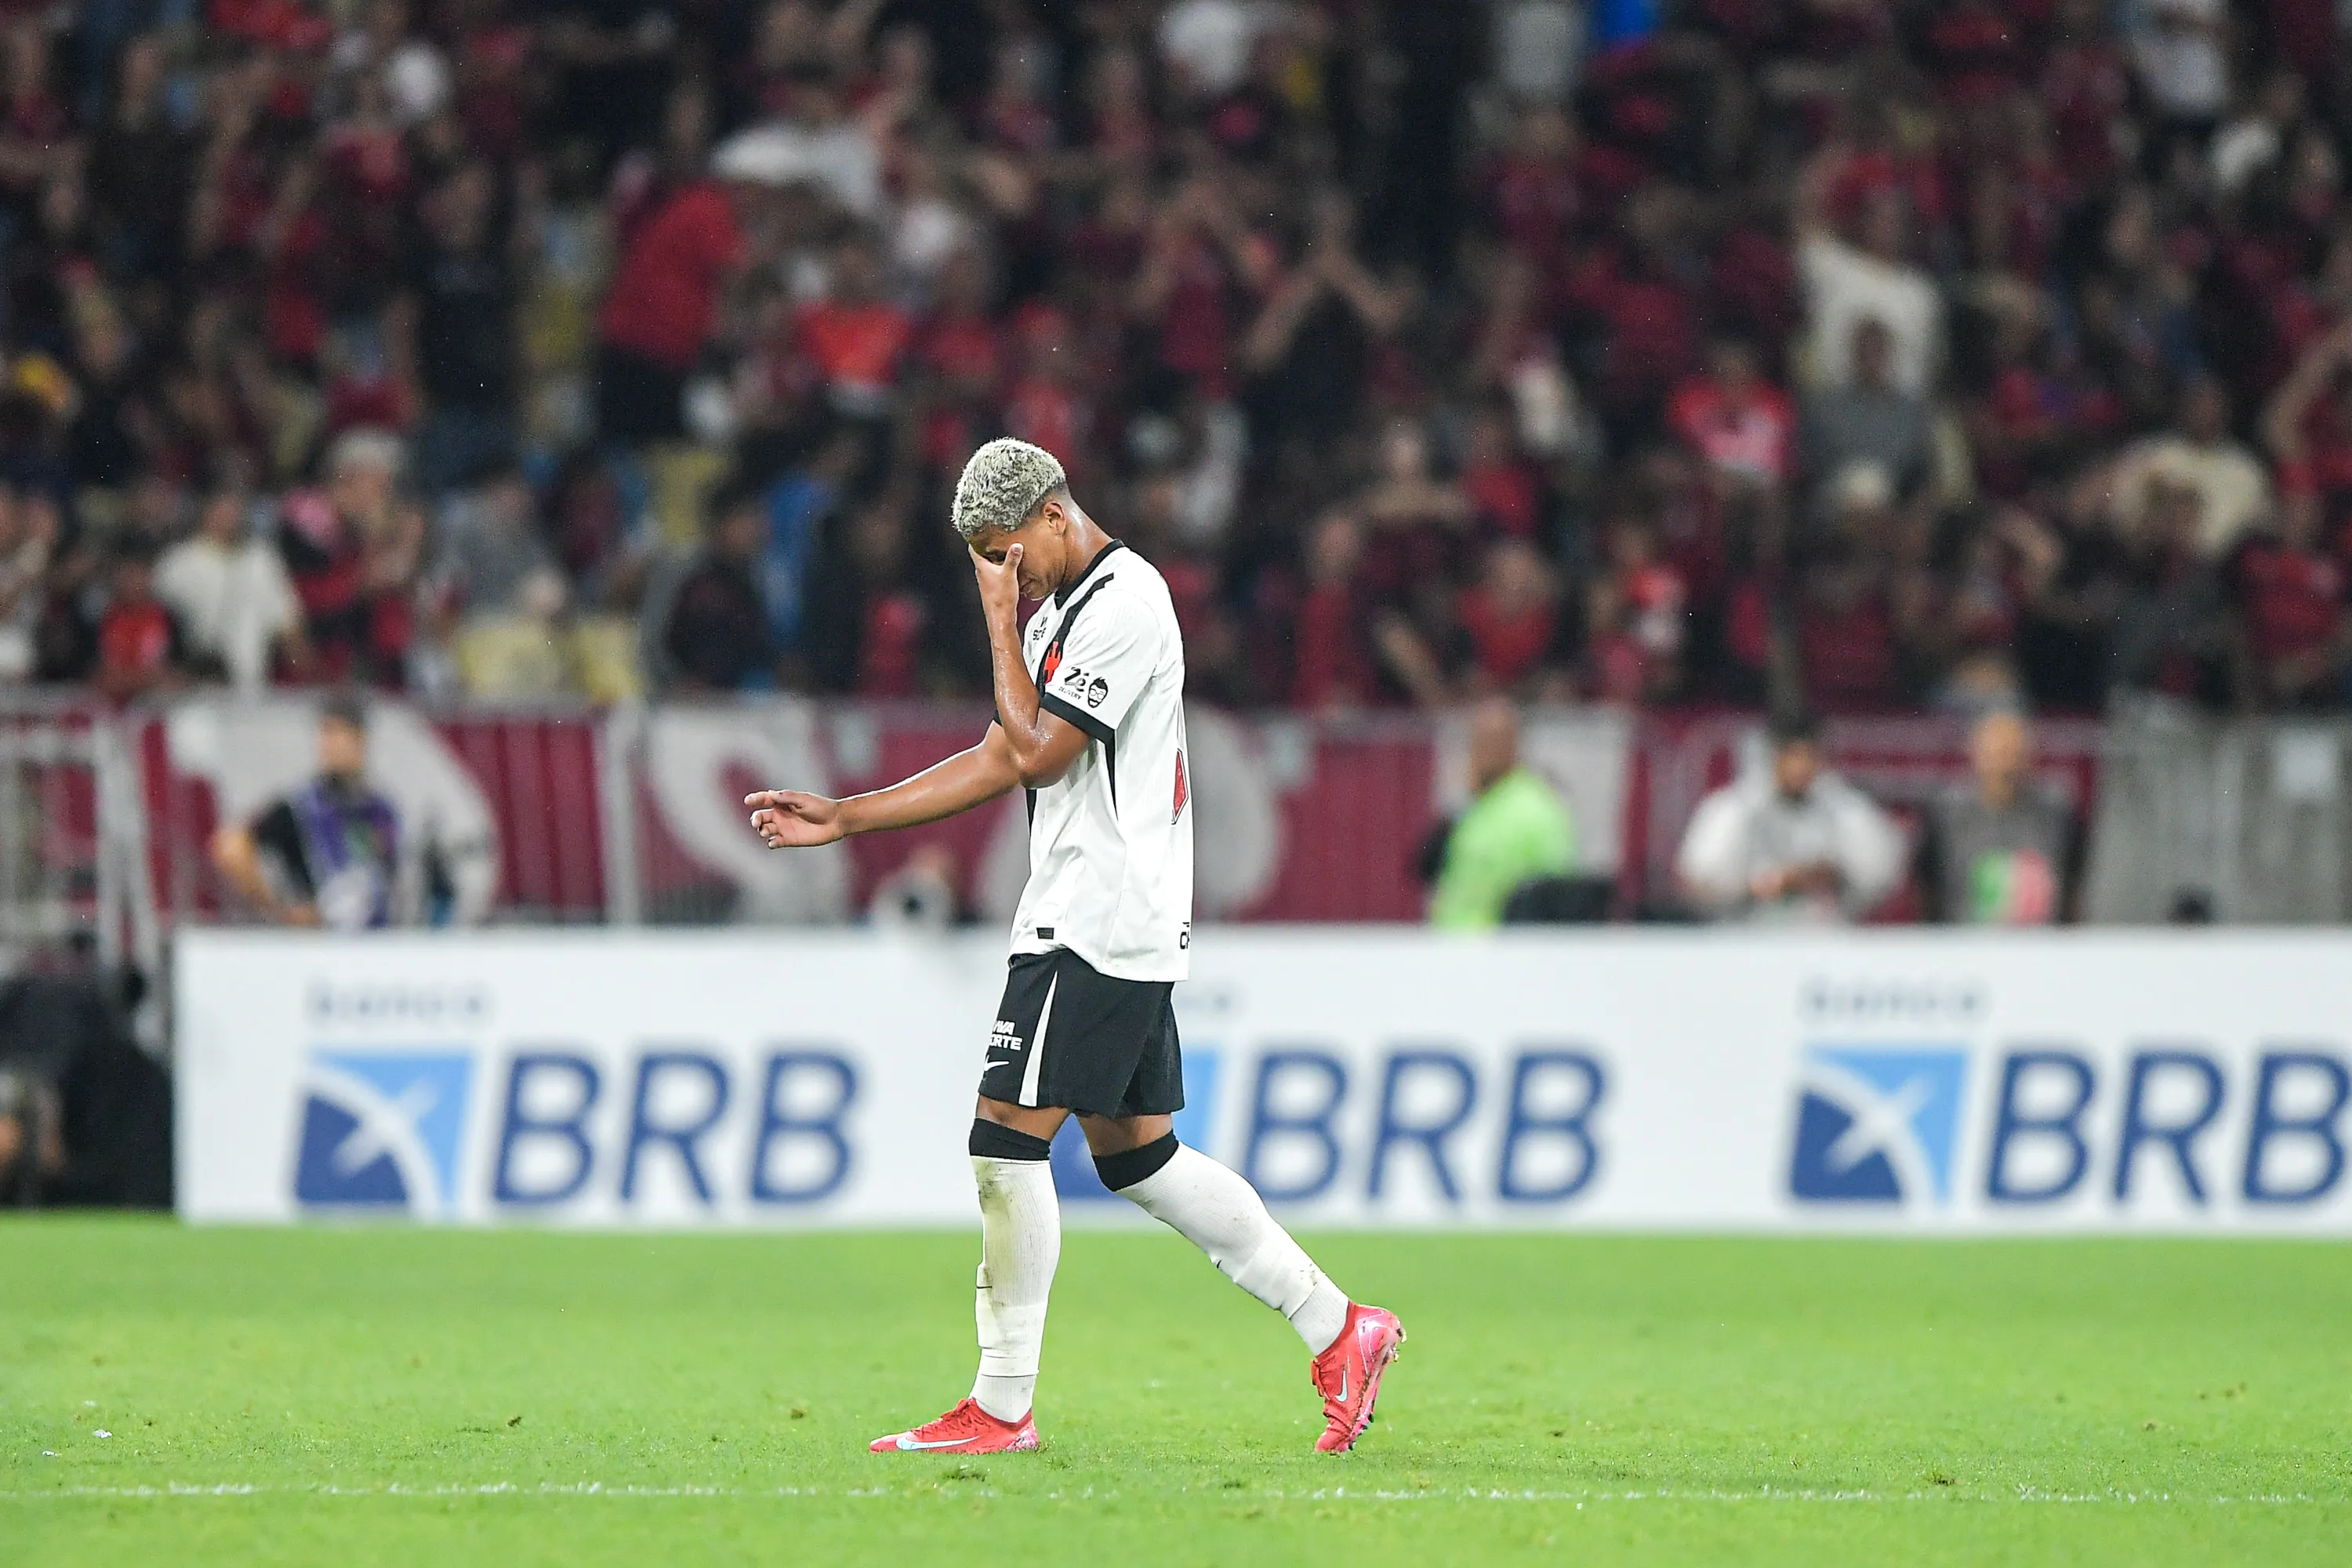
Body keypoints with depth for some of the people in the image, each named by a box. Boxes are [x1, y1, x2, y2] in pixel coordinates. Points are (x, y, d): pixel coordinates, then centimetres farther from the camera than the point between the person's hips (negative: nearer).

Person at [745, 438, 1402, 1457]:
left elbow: (1037, 752, -19)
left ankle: (1001, 1409, -6)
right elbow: (999, 761, 21)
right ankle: (1338, 1328, 14)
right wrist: (842, 819, 17)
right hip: (1105, 924, 10)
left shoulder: (1124, 603, -14)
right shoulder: (1064, 605, 18)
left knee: (1008, 1138, -10)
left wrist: (1000, 620, -9)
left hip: (1101, 929, -10)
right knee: (1136, 1154, 11)